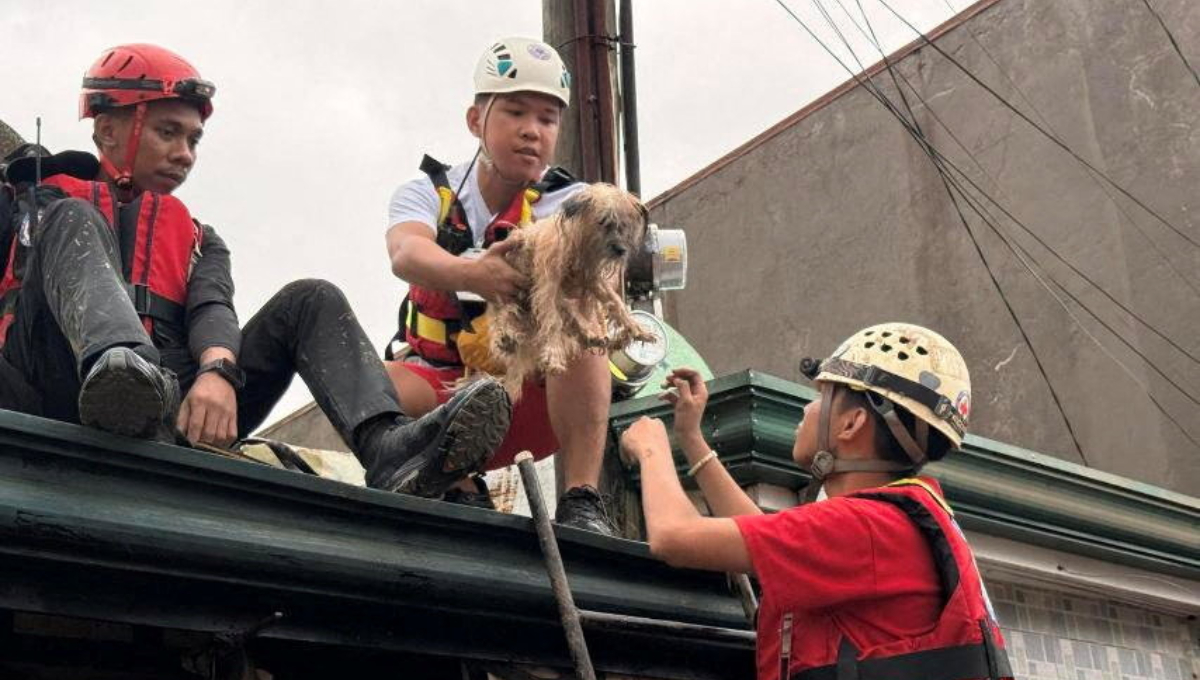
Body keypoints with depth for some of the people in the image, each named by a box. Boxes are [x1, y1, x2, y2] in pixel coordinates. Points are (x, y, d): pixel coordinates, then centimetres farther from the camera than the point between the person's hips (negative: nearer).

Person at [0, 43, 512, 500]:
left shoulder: (197, 240, 26)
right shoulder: (45, 206, 22)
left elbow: (212, 311, 5)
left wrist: (217, 373, -18)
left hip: (172, 413, 3)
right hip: (62, 402, -3)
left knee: (310, 301, -6)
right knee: (75, 222, -18)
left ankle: (389, 447, -34)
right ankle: (119, 369, -51)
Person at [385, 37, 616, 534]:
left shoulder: (568, 203, -3)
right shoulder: (426, 193, -2)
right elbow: (406, 254, -27)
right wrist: (473, 274, -50)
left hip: (538, 397, 0)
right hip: (444, 389, 1)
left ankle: (581, 502, -29)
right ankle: (464, 495, -12)